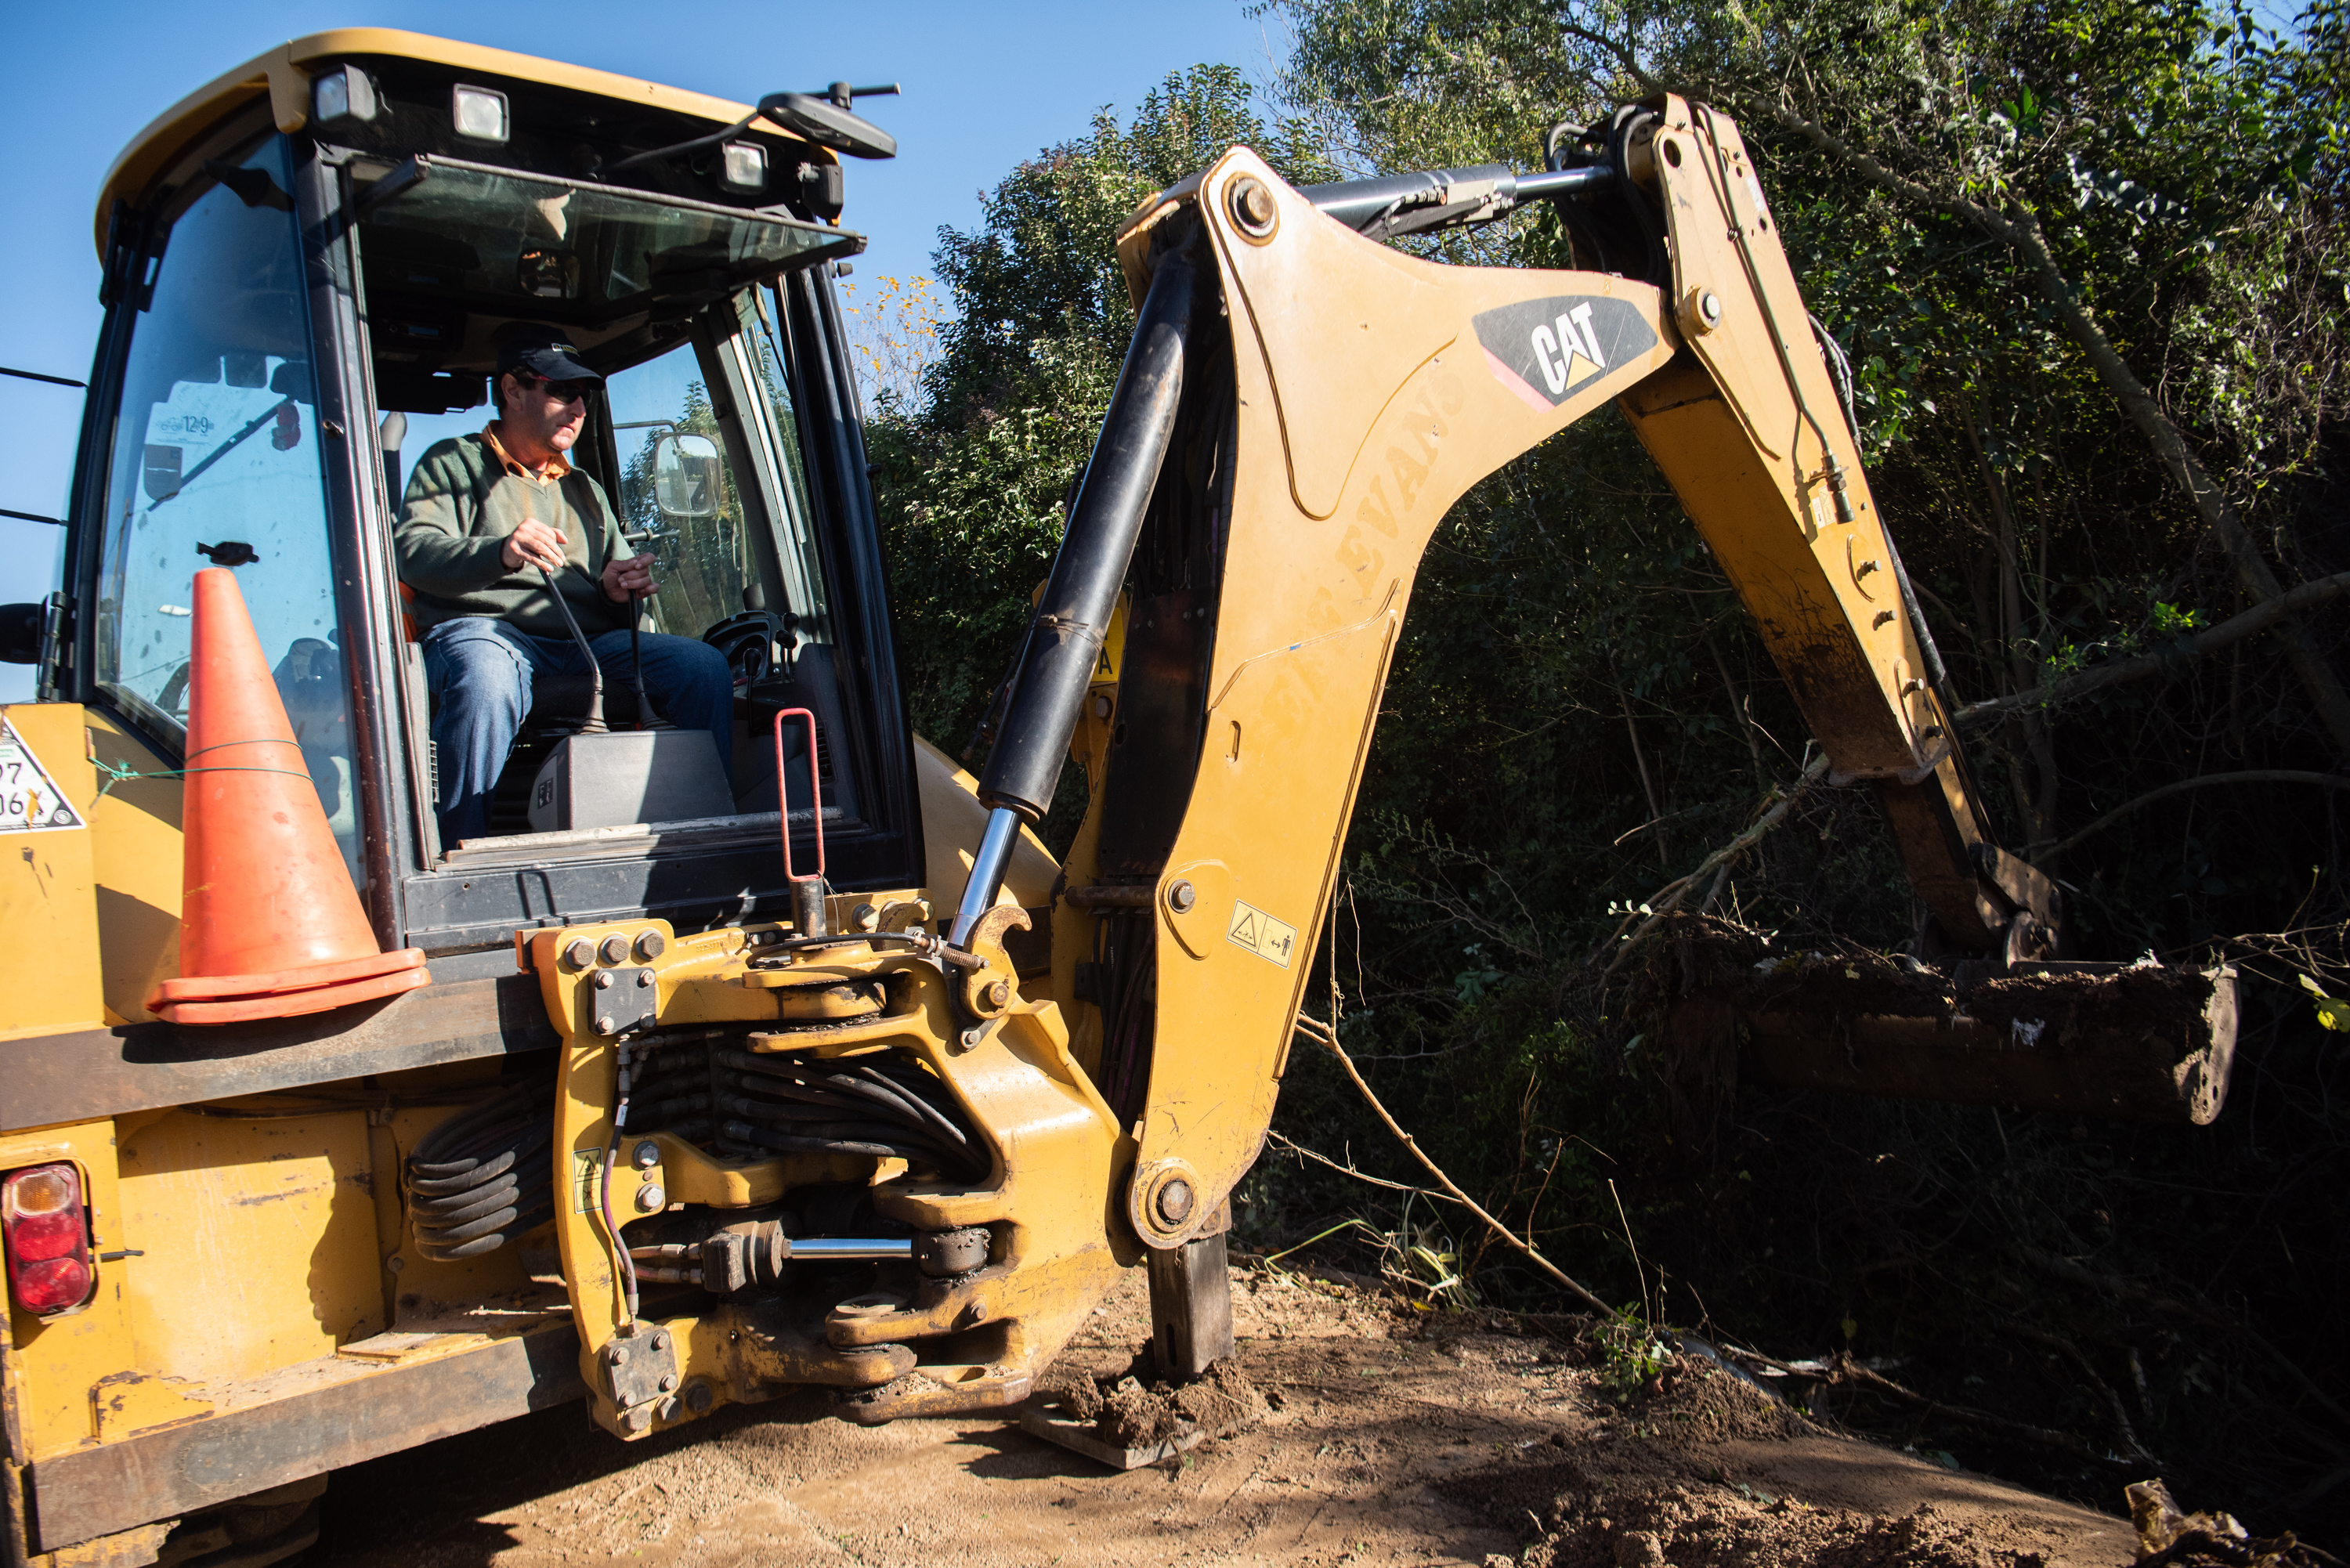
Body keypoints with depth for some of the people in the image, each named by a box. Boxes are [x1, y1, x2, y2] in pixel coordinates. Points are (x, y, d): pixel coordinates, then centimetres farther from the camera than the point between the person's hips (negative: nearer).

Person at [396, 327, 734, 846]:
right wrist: (500, 553, -21)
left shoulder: (586, 491, 33)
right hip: (482, 627, -4)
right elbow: (411, 551, -1)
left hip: (587, 641, 5)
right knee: (487, 682, -42)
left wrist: (620, 591, 1)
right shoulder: (453, 462, 17)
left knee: (704, 665, -23)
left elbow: (618, 587, 29)